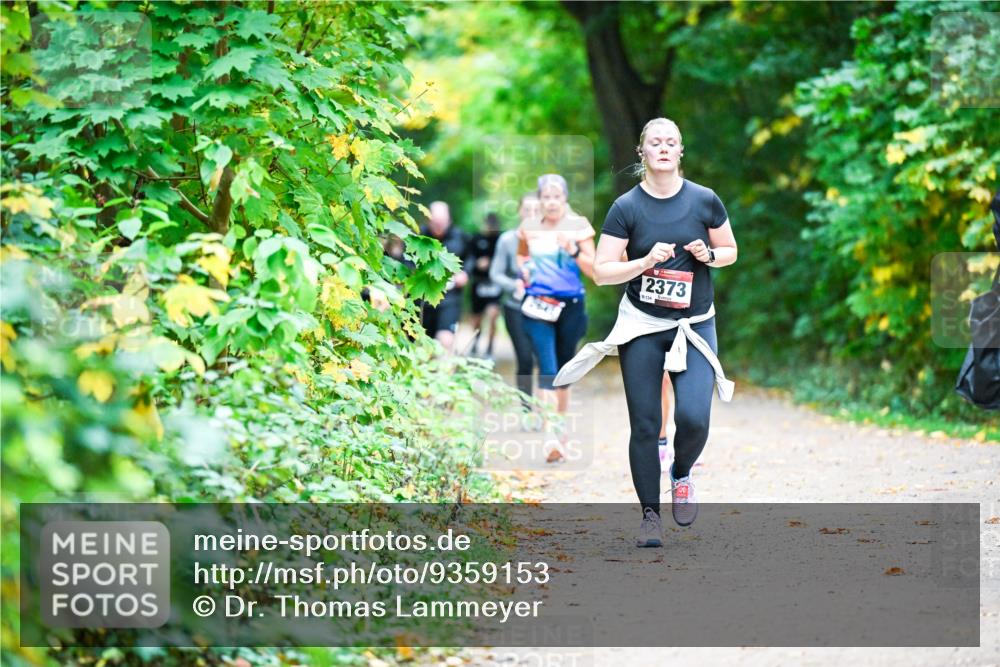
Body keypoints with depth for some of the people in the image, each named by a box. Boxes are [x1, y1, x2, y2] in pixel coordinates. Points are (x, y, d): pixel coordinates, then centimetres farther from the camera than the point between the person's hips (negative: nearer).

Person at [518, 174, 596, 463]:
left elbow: (592, 268, -4)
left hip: (570, 306, 0)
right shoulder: (529, 227, 5)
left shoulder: (578, 225, -1)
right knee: (547, 369, -14)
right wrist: (524, 268, 4)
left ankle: (562, 430, 29)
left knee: (564, 369, 12)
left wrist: (573, 250, -20)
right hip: (538, 306, 0)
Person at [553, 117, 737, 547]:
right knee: (644, 426, -2)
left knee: (693, 418, -16)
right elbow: (602, 271, -5)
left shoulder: (705, 201, 0)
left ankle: (681, 474, 17)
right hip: (642, 327, 0)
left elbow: (731, 251, 13)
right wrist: (646, 261, -19)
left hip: (695, 326, 0)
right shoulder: (626, 208, -4)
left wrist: (709, 254, -8)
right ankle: (650, 514, 12)